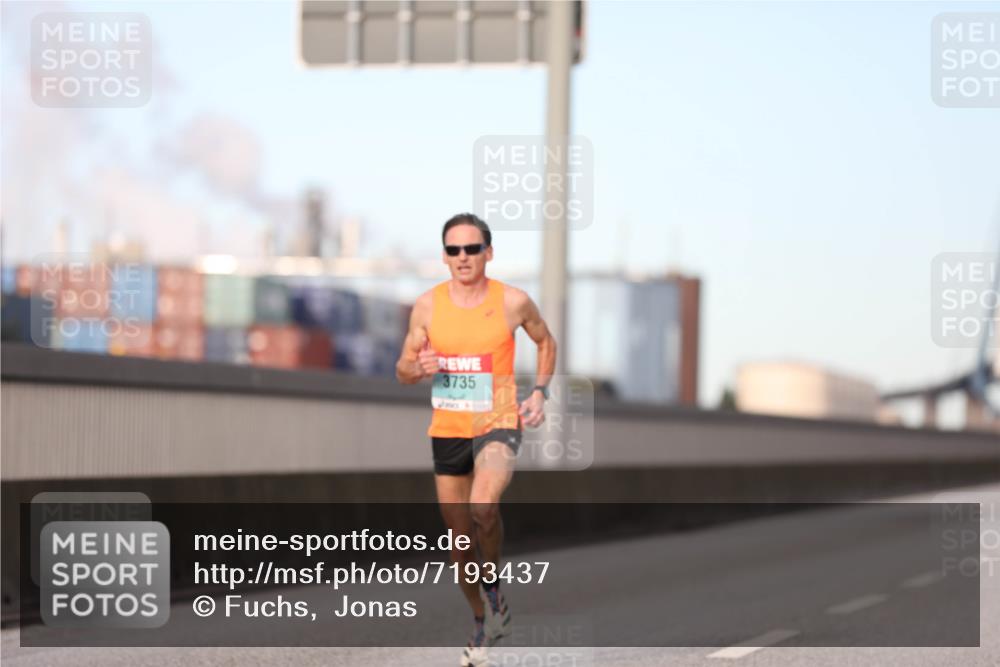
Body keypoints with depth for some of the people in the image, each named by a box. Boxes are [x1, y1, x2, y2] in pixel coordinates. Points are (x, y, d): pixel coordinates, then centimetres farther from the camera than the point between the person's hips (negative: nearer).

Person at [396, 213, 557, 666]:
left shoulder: (513, 301, -5)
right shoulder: (428, 305, -1)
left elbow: (545, 342, 14)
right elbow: (402, 372, 8)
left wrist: (539, 392, 1)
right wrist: (418, 368, -15)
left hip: (498, 425, -3)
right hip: (446, 431, 3)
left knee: (483, 506, -32)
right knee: (460, 538, 10)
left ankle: (493, 579, -3)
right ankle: (483, 624, 32)